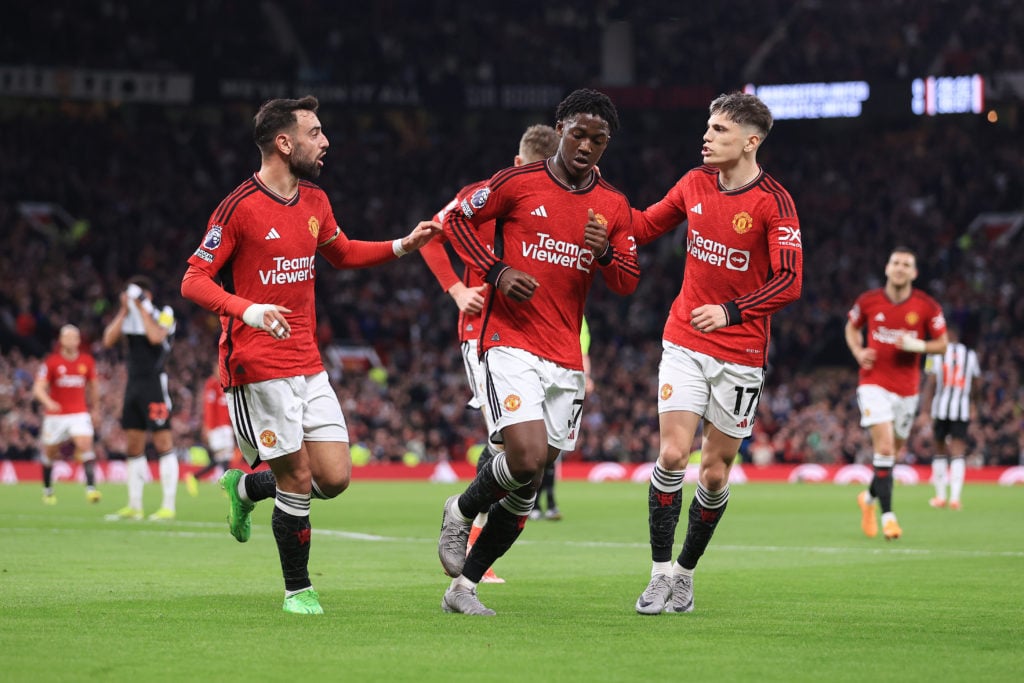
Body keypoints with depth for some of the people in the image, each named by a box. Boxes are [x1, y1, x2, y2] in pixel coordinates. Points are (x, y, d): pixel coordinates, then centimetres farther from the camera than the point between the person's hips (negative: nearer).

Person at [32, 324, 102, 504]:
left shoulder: (87, 361, 2)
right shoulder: (51, 362, -7)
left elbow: (93, 386, 18)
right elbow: (38, 388, -14)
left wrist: (95, 408, 22)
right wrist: (48, 402, -34)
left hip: (79, 413, 1)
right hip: (55, 414, -1)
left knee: (85, 444, -20)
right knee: (49, 452, 9)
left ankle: (91, 488, -26)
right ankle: (47, 490, 30)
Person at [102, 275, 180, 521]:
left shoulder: (163, 314, -5)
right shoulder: (128, 316, 12)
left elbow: (156, 336, -24)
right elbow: (108, 341, 1)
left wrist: (142, 307, -14)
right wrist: (124, 310, -3)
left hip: (154, 383, -7)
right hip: (133, 383, 7)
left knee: (163, 442, -7)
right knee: (133, 447, 8)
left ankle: (169, 506, -6)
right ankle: (134, 506, 14)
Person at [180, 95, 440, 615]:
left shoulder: (315, 202, 11)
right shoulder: (239, 208, -11)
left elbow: (341, 254, 30)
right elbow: (194, 280, -12)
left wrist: (403, 246, 16)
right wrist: (247, 309, -29)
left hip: (307, 364, 7)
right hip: (257, 368, -7)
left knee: (334, 478, 0)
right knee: (298, 478, -6)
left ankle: (245, 488, 27)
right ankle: (298, 590, 11)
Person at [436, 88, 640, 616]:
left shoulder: (613, 206, 10)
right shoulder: (518, 182, -2)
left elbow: (628, 284, 11)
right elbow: (456, 218, 6)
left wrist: (604, 254, -11)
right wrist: (496, 271, -8)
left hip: (566, 359, 5)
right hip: (511, 344, -5)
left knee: (527, 486, 4)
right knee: (529, 458, -23)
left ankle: (463, 586, 16)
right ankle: (462, 511, 8)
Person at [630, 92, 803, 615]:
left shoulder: (773, 202, -12)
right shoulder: (695, 183, 3)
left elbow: (789, 282, -18)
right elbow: (646, 227, 19)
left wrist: (730, 311, -29)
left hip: (741, 354, -3)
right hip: (685, 344, 3)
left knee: (715, 472, 3)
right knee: (672, 455, -11)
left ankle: (686, 571, 21)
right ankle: (661, 572, -2)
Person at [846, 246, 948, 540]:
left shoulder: (928, 307, -5)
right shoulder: (868, 301, -3)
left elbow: (942, 344, 1)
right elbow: (852, 327, 16)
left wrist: (918, 345, -18)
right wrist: (858, 352, -4)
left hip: (907, 388, 2)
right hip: (874, 382, -2)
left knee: (892, 452, 13)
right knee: (885, 445, -18)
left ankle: (869, 498, 40)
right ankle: (887, 515, -17)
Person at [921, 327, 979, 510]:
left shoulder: (936, 355, 4)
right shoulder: (970, 355, 10)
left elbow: (930, 385, -3)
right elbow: (974, 387, 20)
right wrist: (973, 405, 37)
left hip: (940, 407, 0)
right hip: (962, 408, 0)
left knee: (940, 451, 14)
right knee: (958, 454, -2)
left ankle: (940, 496, 18)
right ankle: (955, 497, -16)